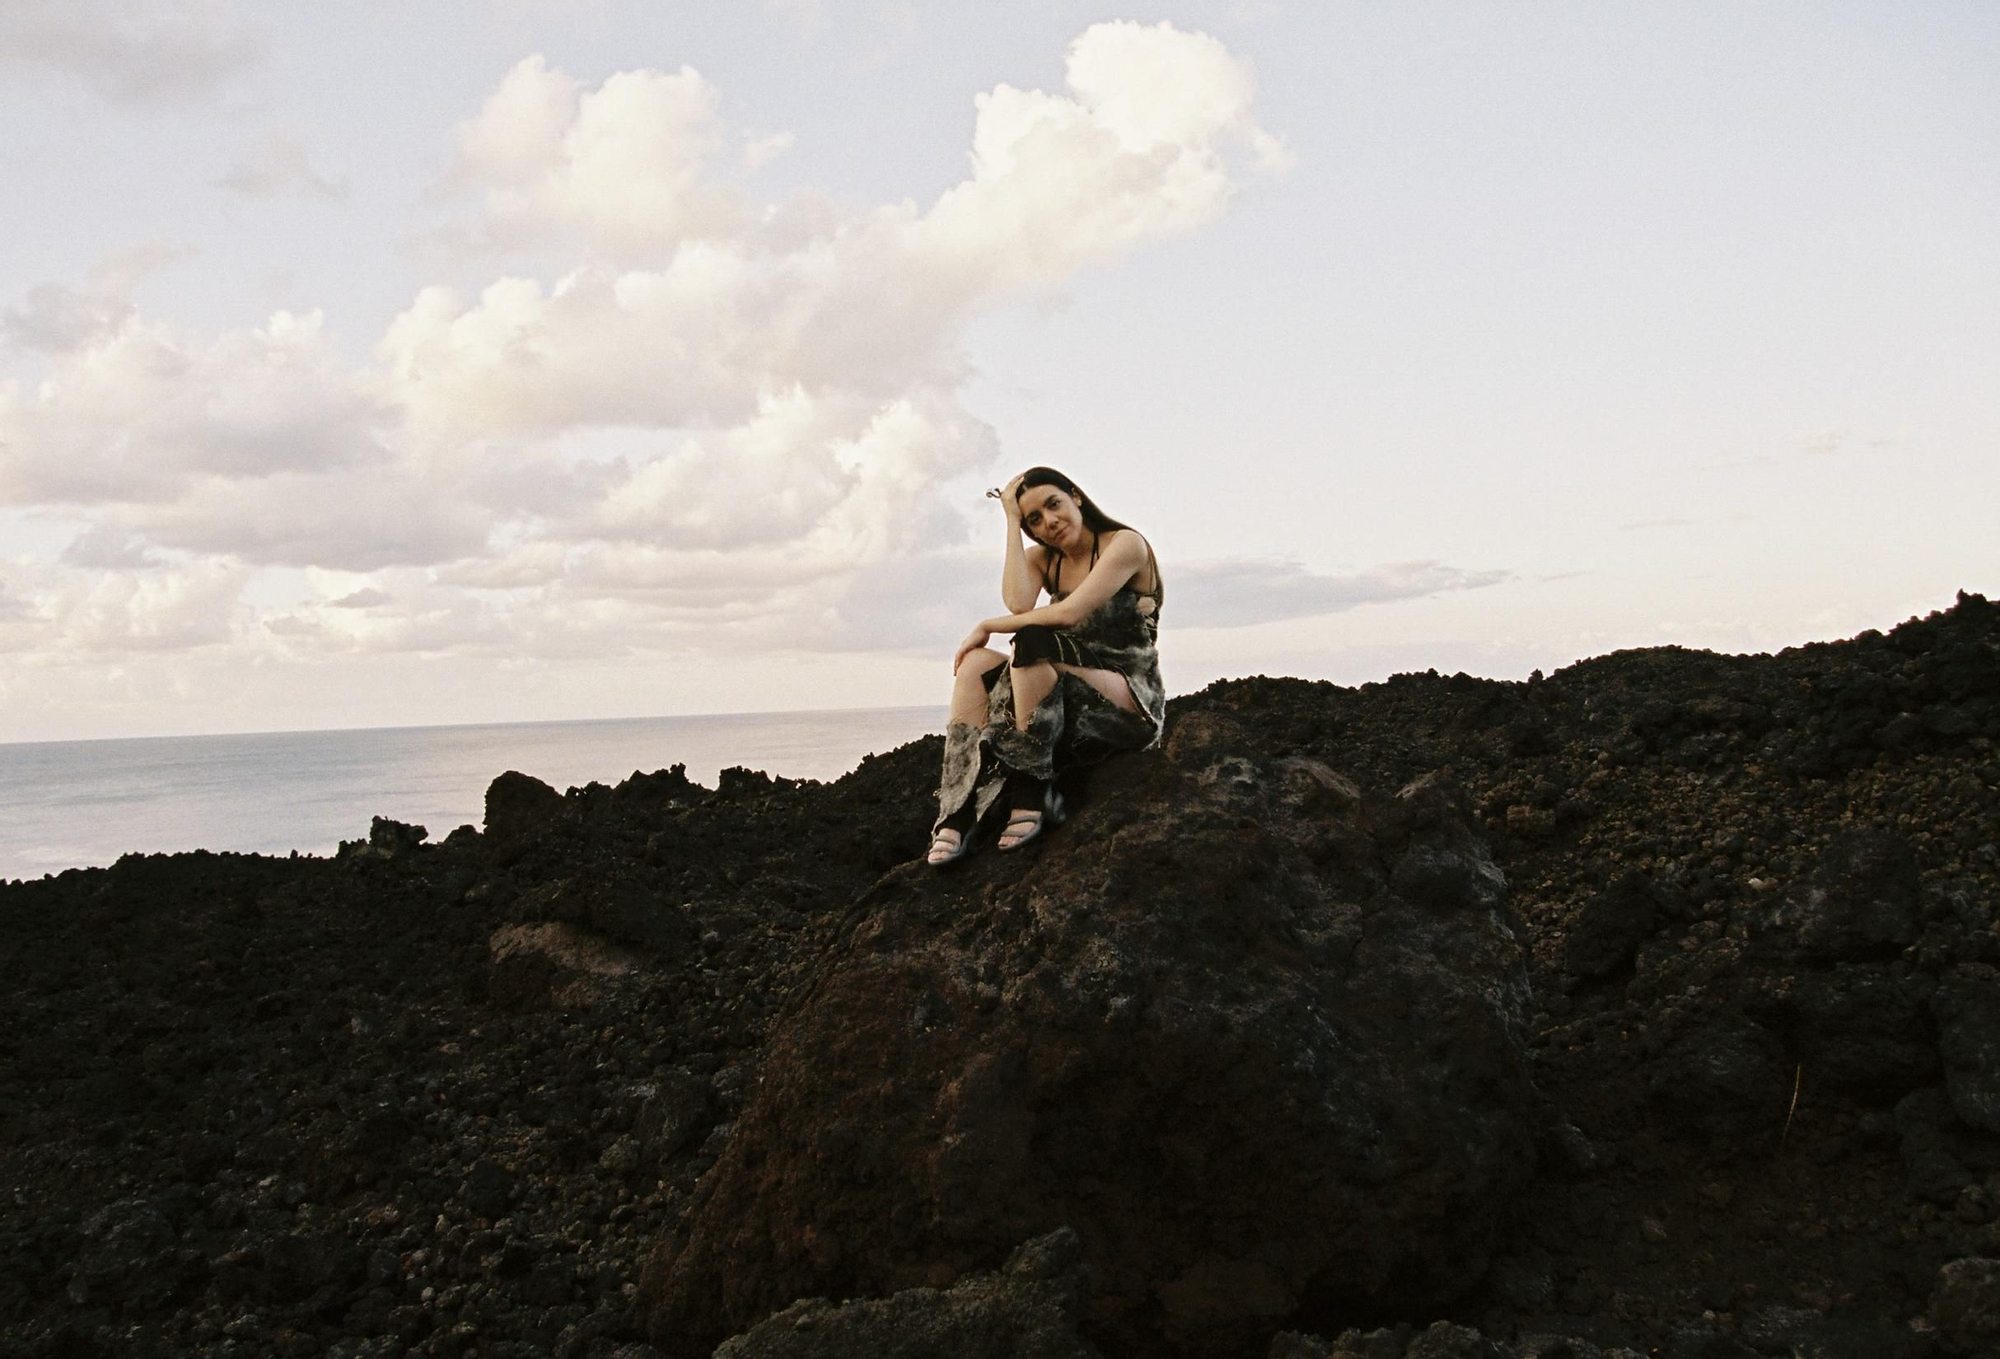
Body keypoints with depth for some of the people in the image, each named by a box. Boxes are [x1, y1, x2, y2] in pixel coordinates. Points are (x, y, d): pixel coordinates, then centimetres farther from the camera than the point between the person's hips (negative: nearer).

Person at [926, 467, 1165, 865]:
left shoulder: (1125, 544, -9)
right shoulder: (1042, 557, 11)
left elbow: (1069, 613, -22)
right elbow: (1018, 604, -12)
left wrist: (987, 626, -13)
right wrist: (1013, 524, -8)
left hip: (1133, 705, -7)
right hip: (1076, 706, 7)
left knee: (1035, 641, -30)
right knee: (975, 665, -15)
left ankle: (1031, 794, -28)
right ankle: (958, 813, -27)